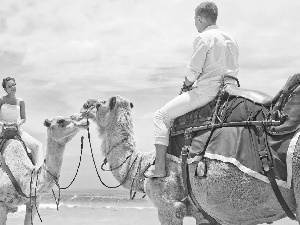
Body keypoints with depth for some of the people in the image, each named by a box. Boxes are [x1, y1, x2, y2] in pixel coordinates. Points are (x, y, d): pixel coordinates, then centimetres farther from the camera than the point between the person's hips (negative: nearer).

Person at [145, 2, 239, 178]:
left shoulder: (204, 38, -7)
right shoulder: (231, 40, 17)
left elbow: (193, 71, -12)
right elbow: (234, 70, 17)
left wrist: (186, 86, 8)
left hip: (206, 90, -9)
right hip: (229, 89, 9)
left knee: (162, 115, -3)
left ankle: (159, 168, -8)